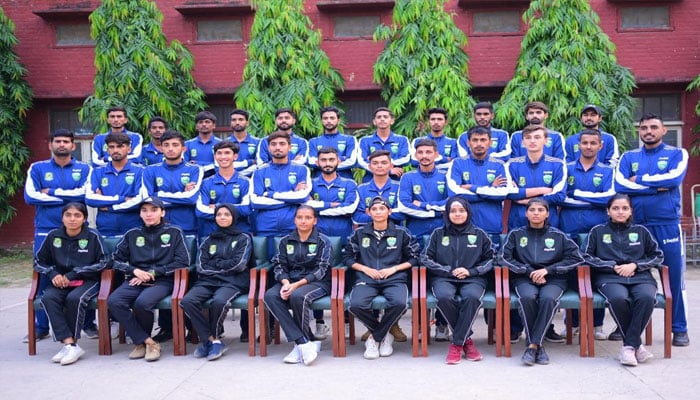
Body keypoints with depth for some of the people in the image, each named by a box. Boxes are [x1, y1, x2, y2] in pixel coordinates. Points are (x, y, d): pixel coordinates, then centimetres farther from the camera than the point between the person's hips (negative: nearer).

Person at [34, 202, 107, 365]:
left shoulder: (93, 236, -3)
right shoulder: (53, 236, 6)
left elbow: (102, 263, -4)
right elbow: (39, 261, 14)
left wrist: (73, 274, -11)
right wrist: (53, 274, -8)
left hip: (87, 281, -3)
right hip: (62, 282, 3)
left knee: (74, 298, -35)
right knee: (48, 298, -29)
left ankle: (70, 343, -19)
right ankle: (70, 344, -32)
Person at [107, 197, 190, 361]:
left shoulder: (174, 232, 6)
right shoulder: (132, 234, 14)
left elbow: (183, 262, -1)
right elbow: (116, 259, 15)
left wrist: (153, 272, -7)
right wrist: (135, 270, -5)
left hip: (162, 281, -3)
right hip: (135, 281, 3)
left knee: (142, 303, -33)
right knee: (113, 301, -27)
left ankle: (141, 341, -2)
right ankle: (149, 342, -17)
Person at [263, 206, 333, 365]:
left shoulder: (323, 241, 1)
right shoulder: (285, 241, 12)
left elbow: (321, 270, -8)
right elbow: (279, 266, 7)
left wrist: (296, 285, -20)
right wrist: (285, 283, -16)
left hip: (316, 282, -4)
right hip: (290, 281, 4)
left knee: (298, 296, -36)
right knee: (270, 296, -27)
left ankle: (301, 344, -15)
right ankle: (305, 342, -30)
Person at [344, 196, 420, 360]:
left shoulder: (401, 233, 10)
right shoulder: (360, 233, 13)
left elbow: (414, 257, 11)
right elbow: (347, 256, 16)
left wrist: (394, 268, -3)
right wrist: (365, 269, 0)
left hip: (394, 279, -1)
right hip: (366, 279, 1)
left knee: (399, 303, -35)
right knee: (356, 305, -31)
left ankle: (374, 337, -8)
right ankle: (385, 335, -2)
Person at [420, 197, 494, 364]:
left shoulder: (479, 234, 14)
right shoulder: (438, 234, 13)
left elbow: (490, 259, 13)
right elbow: (425, 258, 7)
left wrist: (470, 271, -4)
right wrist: (449, 270, -5)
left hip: (472, 278, 0)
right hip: (444, 278, 0)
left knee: (472, 297, -36)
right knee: (444, 297, -35)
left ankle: (457, 344, -22)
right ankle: (466, 339, -15)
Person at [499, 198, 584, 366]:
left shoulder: (558, 235, 11)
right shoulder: (516, 234, 12)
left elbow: (576, 257, 4)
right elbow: (505, 258, 3)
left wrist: (547, 269, -7)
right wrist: (529, 271, -8)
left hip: (553, 279, 0)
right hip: (525, 278, 0)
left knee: (548, 299, -34)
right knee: (528, 298, -34)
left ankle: (533, 345, -28)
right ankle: (538, 346, -22)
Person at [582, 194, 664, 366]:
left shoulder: (641, 231, 21)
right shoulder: (598, 231, 16)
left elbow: (658, 256, 18)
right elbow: (587, 256, 9)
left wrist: (635, 265, 1)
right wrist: (613, 266, -3)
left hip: (640, 276, 2)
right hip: (609, 277, -1)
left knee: (646, 298, -35)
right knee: (618, 299, -37)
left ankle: (629, 346, -24)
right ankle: (637, 344, -19)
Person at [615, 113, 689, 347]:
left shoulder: (677, 154, 7)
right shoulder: (629, 157, 11)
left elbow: (674, 178, -13)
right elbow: (620, 185, -6)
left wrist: (639, 180, -6)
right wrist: (657, 186, -10)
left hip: (667, 225, -2)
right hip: (635, 225, 2)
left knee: (674, 276, 1)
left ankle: (680, 329, 12)